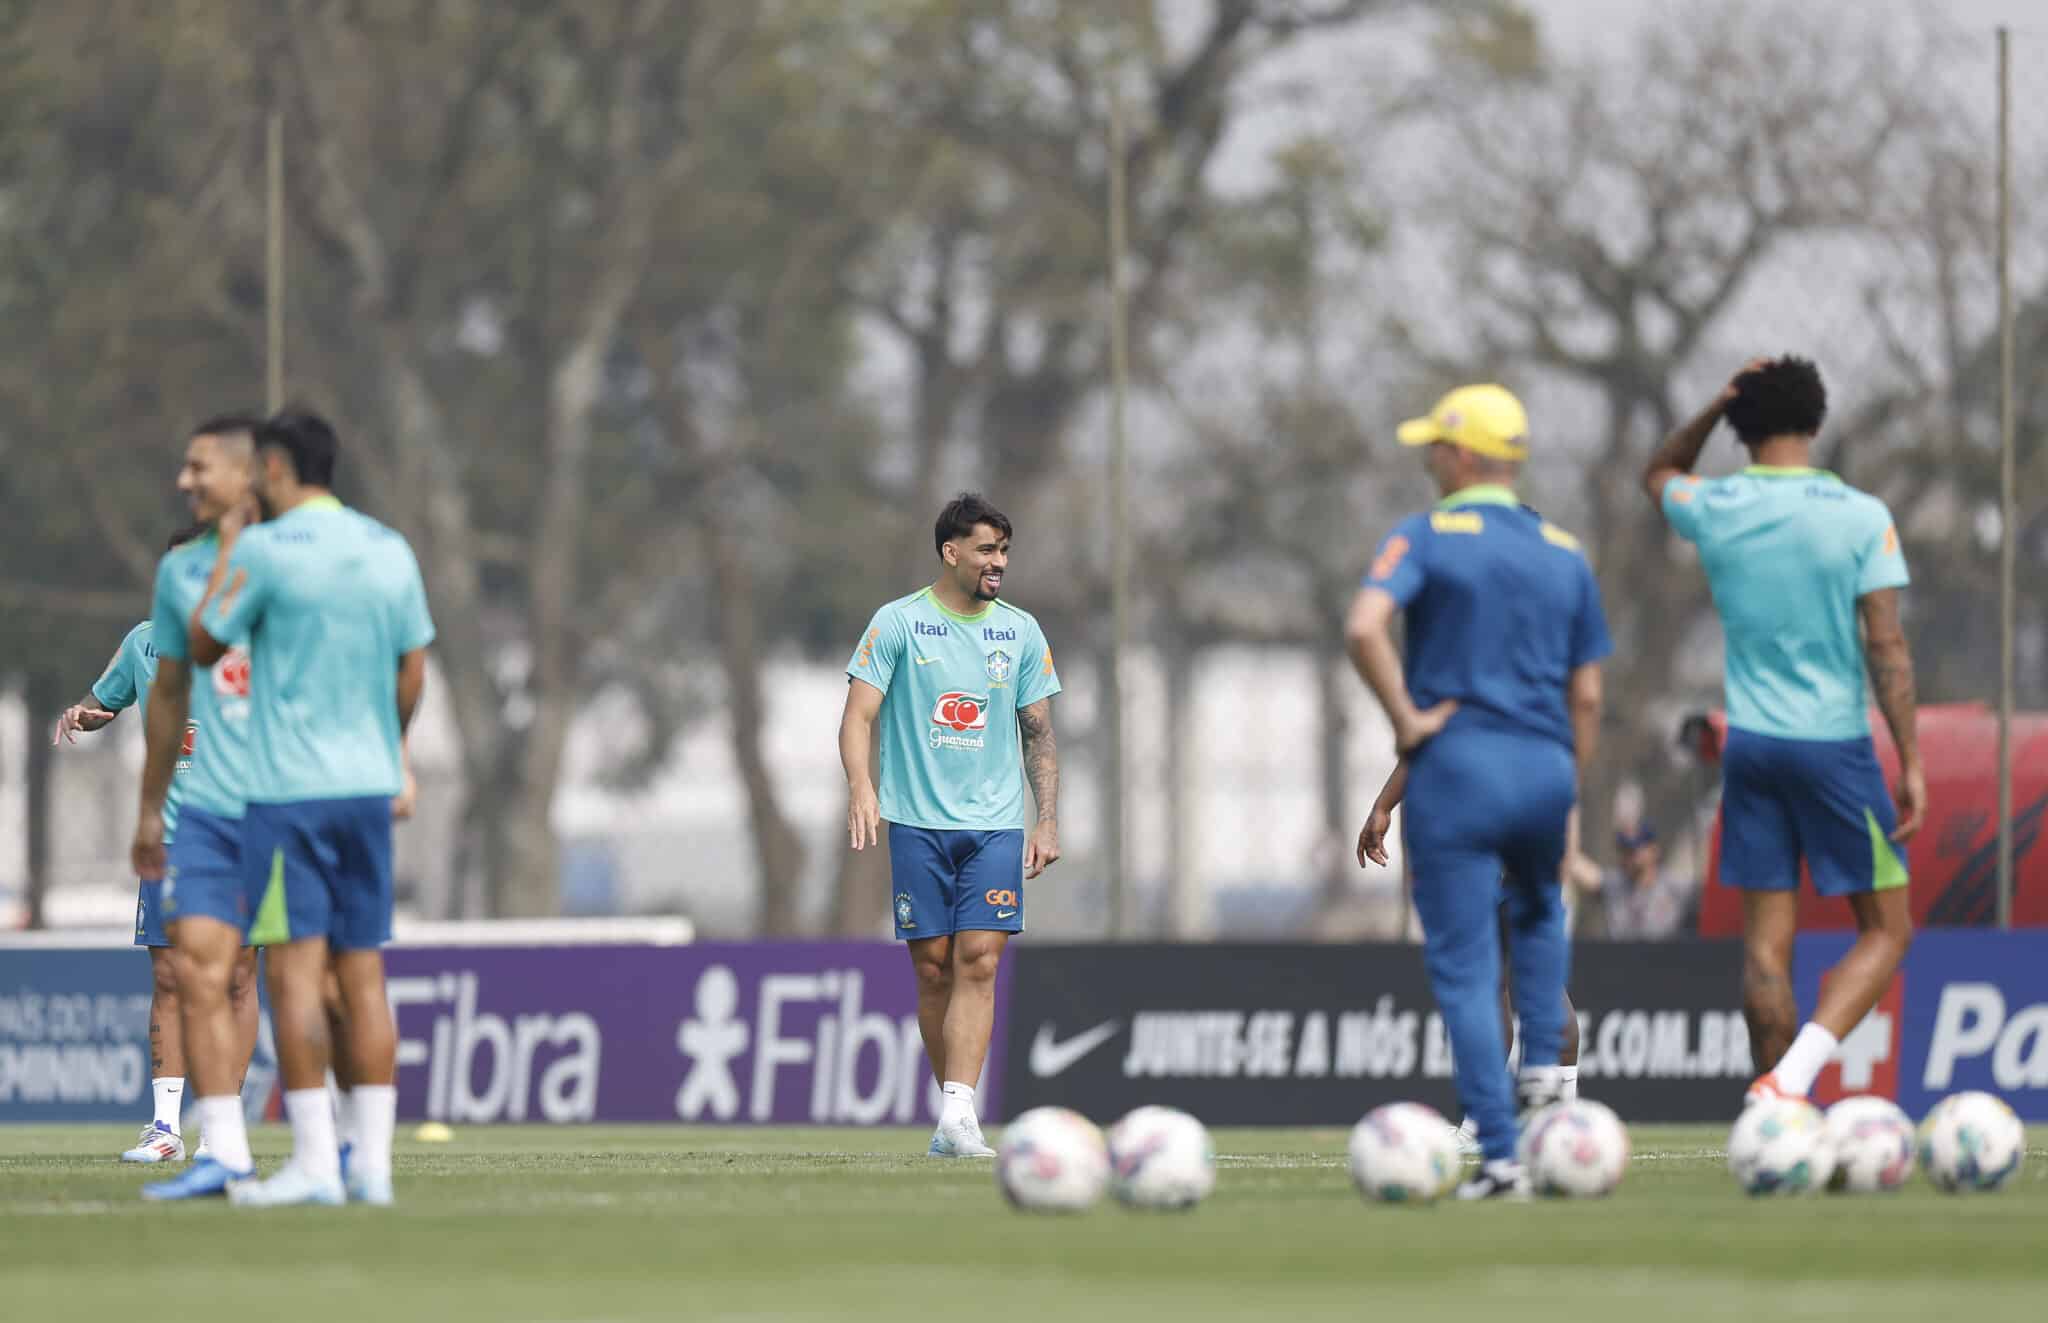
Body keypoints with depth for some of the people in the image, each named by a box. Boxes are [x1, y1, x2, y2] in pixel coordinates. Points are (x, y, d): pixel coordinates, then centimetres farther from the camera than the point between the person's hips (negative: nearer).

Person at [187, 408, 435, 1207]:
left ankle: (314, 1162, -11)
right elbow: (413, 674, 14)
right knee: (362, 974, 6)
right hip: (368, 783, 6)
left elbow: (204, 646, 2)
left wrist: (226, 553, 15)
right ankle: (372, 1162, 2)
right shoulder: (390, 552, 9)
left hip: (288, 789, -6)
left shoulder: (265, 551, -9)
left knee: (297, 970, -6)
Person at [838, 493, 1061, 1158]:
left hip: (996, 822, 1)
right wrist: (861, 786, -21)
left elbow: (1039, 734, 15)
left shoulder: (1021, 631, 9)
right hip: (917, 822, -1)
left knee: (978, 960, -13)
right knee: (933, 967, 0)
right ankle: (952, 1114, 11)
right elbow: (859, 714, -4)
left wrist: (1048, 819, 7)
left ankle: (958, 1112, -20)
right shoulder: (898, 623, 0)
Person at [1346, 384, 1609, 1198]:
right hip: (1546, 766, 4)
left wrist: (1406, 720, -10)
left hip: (1456, 765, -4)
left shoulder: (1428, 537, -2)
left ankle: (1499, 1154, -6)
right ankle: (1542, 1064, 15)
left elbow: (1364, 628, -21)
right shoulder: (1564, 555, 12)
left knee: (1465, 970, -1)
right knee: (1539, 913, 33)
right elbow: (1585, 698, 12)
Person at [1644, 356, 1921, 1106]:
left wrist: (1718, 404, 13)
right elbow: (1887, 647, -10)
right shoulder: (1861, 517, -8)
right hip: (1835, 744, -4)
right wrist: (1912, 763, -7)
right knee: (1886, 931, 4)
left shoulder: (1714, 509, 1)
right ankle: (1793, 1077, -16)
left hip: (1750, 743, 4)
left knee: (1767, 939, 6)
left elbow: (1659, 476, 26)